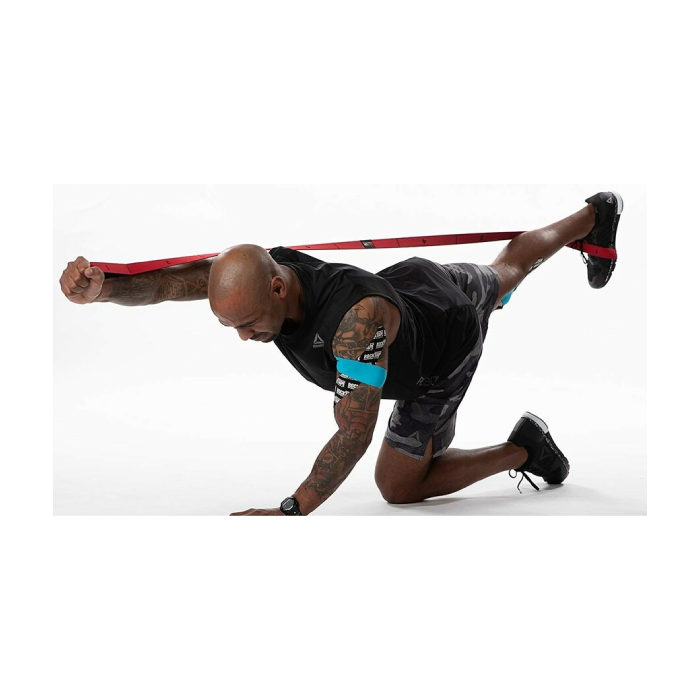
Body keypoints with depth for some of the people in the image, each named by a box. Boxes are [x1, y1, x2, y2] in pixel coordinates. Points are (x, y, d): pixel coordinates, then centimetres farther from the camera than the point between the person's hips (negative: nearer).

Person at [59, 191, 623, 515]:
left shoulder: (359, 317, -50)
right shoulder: (252, 272, -31)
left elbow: (355, 432, -50)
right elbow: (168, 282, -39)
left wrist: (290, 512, -54)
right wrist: (102, 288, -59)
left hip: (445, 351, -6)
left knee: (399, 487, 4)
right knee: (509, 270, 36)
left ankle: (521, 450, 16)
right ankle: (595, 216, 61)